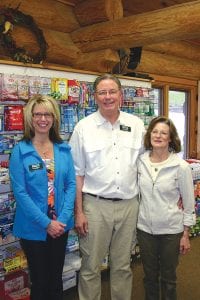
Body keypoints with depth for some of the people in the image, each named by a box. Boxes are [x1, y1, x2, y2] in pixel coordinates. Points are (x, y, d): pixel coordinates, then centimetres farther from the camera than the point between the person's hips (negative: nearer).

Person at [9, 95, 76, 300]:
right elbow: (20, 192, -14)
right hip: (33, 227, -3)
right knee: (40, 280, 14)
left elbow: (71, 184, 0)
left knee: (56, 278, 19)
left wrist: (63, 219, -12)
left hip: (61, 225, 3)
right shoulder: (20, 151, -10)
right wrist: (46, 223, -16)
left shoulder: (64, 149, 1)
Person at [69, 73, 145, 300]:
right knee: (90, 267, 9)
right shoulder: (84, 127, -3)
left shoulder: (136, 125, 4)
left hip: (129, 204, 2)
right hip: (95, 205, -2)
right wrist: (78, 212, -4)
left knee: (123, 265, 17)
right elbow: (77, 173, -1)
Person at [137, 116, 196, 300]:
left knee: (168, 278, 15)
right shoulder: (140, 162, -5)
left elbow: (189, 203, -6)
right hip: (145, 228, 3)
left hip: (171, 231, -2)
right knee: (150, 276, 19)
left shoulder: (181, 167, -12)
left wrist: (186, 235, -4)